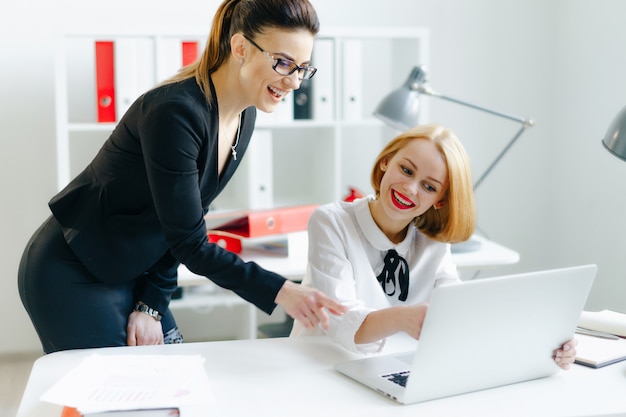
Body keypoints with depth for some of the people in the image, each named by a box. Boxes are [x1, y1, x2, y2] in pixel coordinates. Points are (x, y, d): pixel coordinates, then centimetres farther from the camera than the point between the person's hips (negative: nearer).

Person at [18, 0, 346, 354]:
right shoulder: (176, 113, -28)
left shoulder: (244, 117, -2)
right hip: (72, 276, -8)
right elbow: (190, 245, -25)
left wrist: (152, 303, -2)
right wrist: (279, 292, -29)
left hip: (131, 274, 8)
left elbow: (182, 228, 3)